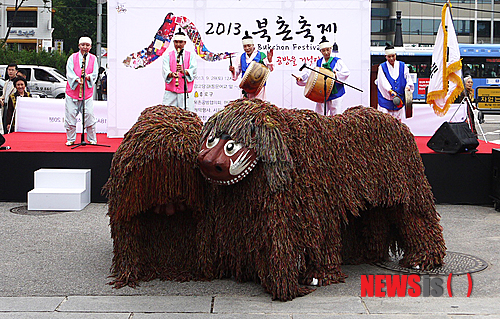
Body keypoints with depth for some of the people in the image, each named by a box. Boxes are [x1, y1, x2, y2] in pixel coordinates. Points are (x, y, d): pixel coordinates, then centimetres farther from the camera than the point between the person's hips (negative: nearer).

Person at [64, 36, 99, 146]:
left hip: (87, 91, 0)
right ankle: (70, 139, 10)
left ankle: (92, 139, 8)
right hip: (73, 91, 0)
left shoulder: (93, 59, 9)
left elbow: (95, 74, 3)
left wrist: (89, 76, -20)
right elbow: (69, 73, -4)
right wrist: (77, 79, -24)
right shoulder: (73, 57, 5)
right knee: (70, 115, -2)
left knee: (89, 115, -5)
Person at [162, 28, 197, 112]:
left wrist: (184, 71, -26)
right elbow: (165, 70, -4)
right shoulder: (167, 56, 12)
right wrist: (171, 74, -28)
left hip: (186, 92, 0)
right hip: (170, 92, 1)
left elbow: (194, 69, -4)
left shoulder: (191, 56, 13)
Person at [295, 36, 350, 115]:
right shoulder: (318, 63, 14)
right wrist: (302, 79, -4)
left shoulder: (337, 61, 1)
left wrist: (337, 74, -27)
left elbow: (346, 72, -10)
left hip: (335, 93, -4)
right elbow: (312, 74, 12)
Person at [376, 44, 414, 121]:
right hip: (386, 101, -3)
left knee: (398, 120, 3)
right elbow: (384, 83, -9)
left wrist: (408, 86, -13)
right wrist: (391, 92, -22)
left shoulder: (402, 66, 10)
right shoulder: (382, 67, 1)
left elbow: (408, 79, 9)